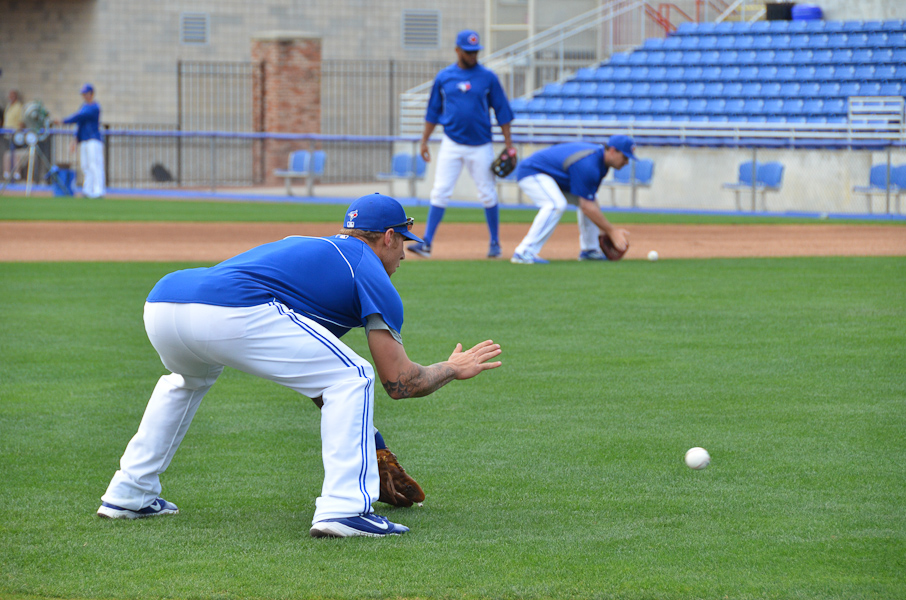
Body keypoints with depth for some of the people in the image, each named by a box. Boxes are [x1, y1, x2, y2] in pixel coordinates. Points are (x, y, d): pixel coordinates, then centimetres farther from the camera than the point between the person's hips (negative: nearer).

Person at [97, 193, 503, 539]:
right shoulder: (372, 274, 16)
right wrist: (454, 370, 30)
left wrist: (347, 420, 50)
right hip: (232, 313, -8)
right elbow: (399, 382, 12)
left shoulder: (303, 246, 38)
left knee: (189, 379, 41)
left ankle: (128, 494, 35)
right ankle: (343, 509, -7)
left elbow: (308, 372, 43)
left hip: (160, 300, 8)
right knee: (352, 377, 5)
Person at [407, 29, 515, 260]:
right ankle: (427, 243, -5)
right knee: (440, 193, -5)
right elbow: (433, 111, 11)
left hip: (480, 146, -1)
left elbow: (502, 111, 2)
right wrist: (424, 141, 7)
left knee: (488, 195, 4)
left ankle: (495, 243, 17)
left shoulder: (488, 77, 0)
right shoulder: (444, 77, 5)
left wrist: (508, 144, -2)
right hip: (451, 144, 1)